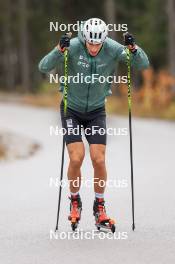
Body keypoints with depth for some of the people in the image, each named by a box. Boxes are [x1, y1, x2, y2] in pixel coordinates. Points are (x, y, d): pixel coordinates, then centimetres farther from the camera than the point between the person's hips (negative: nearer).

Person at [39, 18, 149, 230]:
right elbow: (43, 67, -27)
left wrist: (133, 49, -35)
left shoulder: (112, 49, -16)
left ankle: (99, 206, 11)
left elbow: (143, 64, -16)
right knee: (76, 158, -13)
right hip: (71, 110, -1)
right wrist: (59, 50, -44)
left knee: (99, 160, -8)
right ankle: (75, 202, 12)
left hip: (96, 111, 2)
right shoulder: (73, 47, -22)